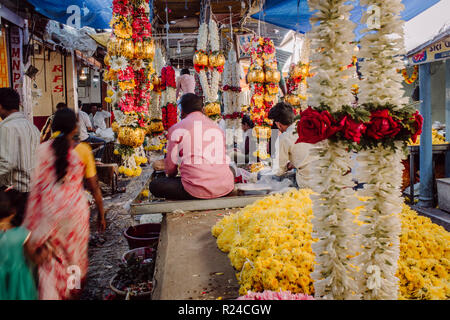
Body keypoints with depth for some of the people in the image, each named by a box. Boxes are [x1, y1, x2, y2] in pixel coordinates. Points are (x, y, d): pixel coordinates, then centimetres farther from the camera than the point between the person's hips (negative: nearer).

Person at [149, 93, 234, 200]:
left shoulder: (176, 128, 5)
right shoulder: (217, 127, 19)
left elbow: (170, 167, 8)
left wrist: (171, 176, 34)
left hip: (196, 191, -6)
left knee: (155, 185, 12)